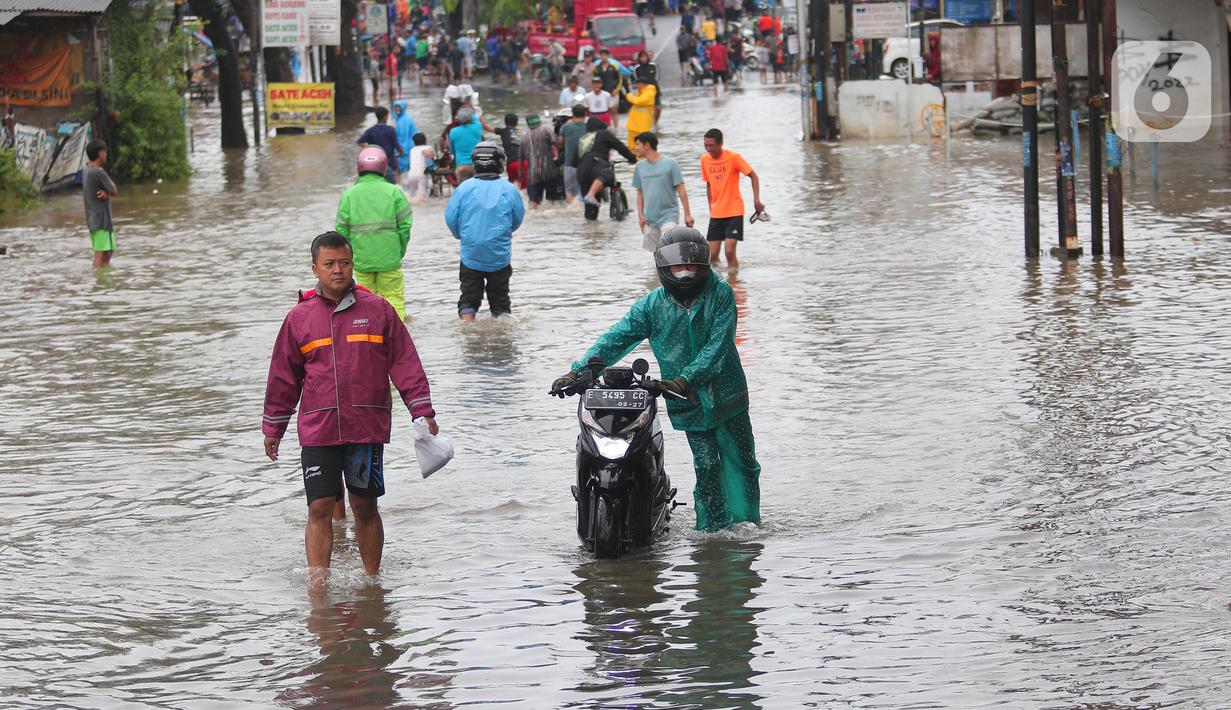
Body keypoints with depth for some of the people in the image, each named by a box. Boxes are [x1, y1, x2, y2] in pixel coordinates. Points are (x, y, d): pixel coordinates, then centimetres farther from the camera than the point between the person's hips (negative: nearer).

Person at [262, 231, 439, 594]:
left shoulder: (377, 309, 4)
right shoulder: (300, 317, 6)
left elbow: (405, 363, 5)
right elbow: (283, 377, 13)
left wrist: (423, 411, -1)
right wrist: (273, 428, 16)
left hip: (367, 427, 0)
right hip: (317, 429, 0)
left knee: (365, 506, 7)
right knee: (320, 508, -6)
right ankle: (318, 586, -6)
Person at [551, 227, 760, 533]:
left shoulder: (720, 294, -9)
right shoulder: (652, 305, -2)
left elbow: (717, 345, -18)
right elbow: (617, 339, -8)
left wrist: (685, 379, -31)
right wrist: (578, 371, -22)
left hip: (726, 391, 0)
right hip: (688, 403, 0)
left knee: (741, 463, 6)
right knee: (707, 468, 0)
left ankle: (745, 524, 19)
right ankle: (710, 530, 8)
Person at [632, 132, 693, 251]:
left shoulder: (670, 164, -7)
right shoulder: (640, 167, 7)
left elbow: (681, 190, -6)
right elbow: (640, 193, 14)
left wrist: (687, 214, -8)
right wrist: (640, 215, 5)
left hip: (669, 216, -5)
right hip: (649, 219, 5)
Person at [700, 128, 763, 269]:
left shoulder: (733, 157, -11)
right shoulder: (704, 159, 3)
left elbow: (753, 176, -6)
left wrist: (756, 200, -16)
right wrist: (711, 208, 12)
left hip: (734, 211, -5)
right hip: (716, 214, 5)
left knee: (729, 251, -14)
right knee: (712, 255, 1)